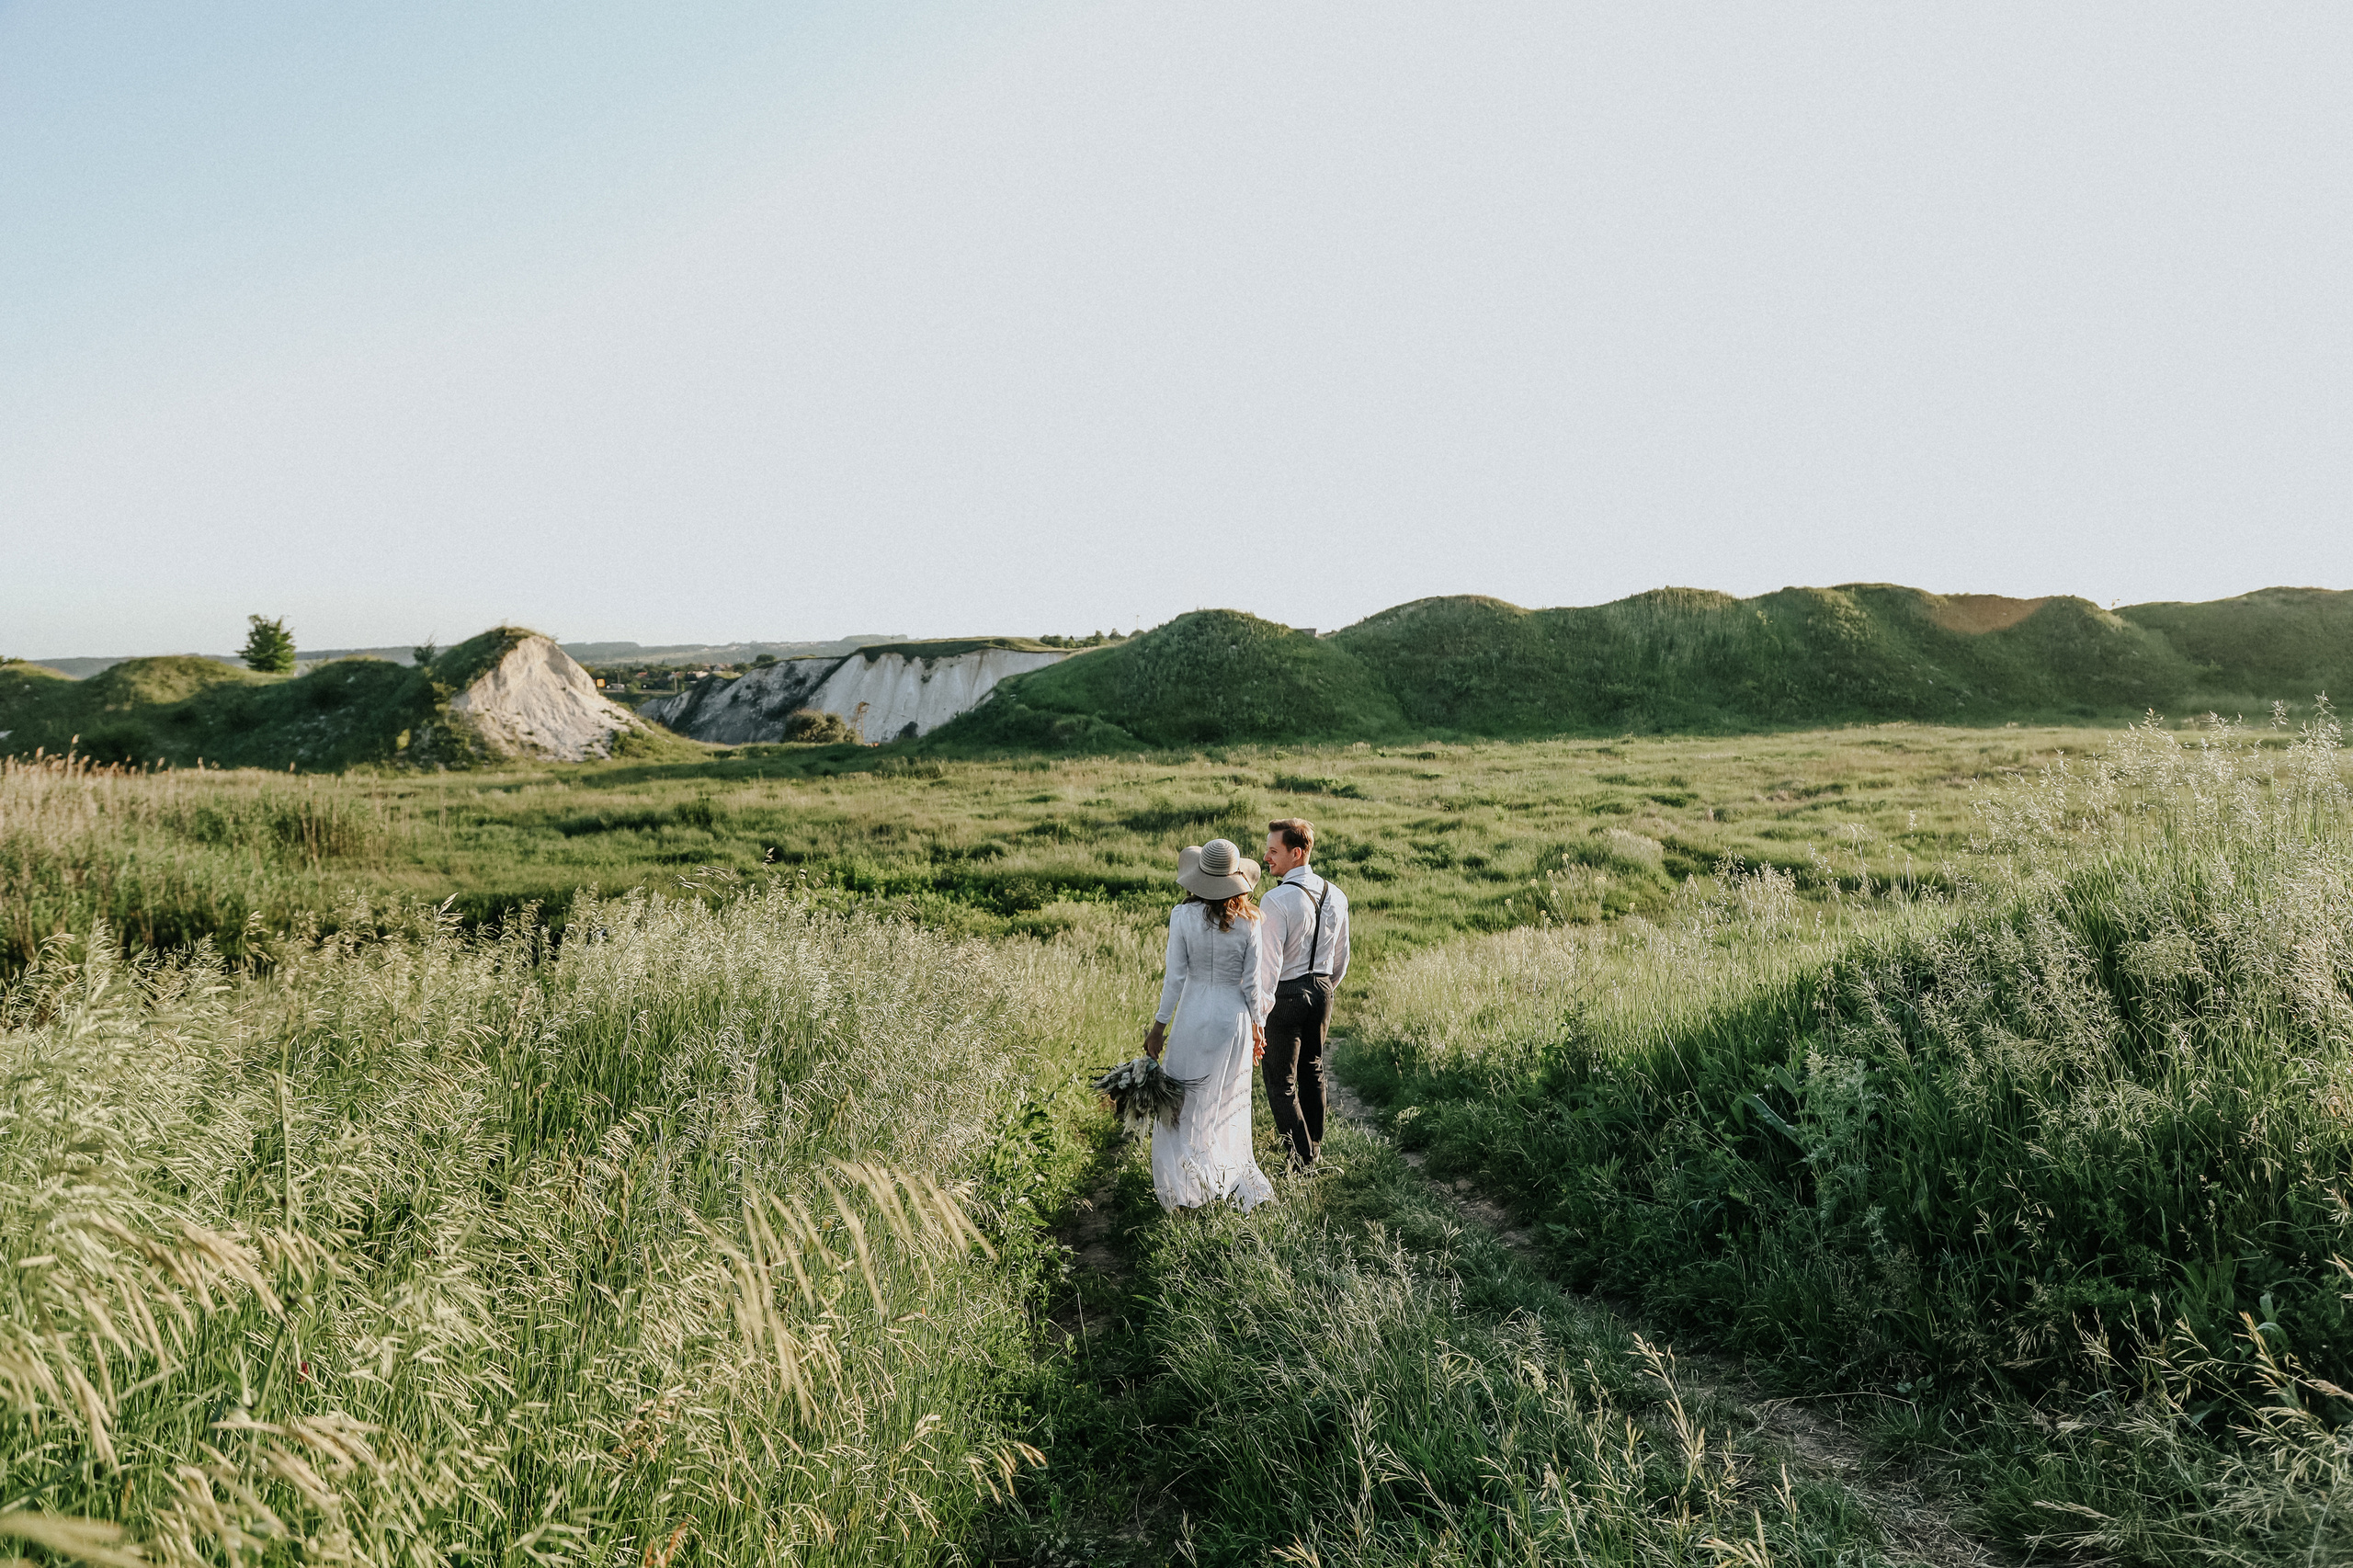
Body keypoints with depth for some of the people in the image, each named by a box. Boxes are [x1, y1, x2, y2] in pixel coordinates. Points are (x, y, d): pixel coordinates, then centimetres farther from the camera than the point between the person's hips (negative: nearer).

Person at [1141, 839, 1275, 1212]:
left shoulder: (1183, 916, -12)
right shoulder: (1248, 921, -7)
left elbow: (1175, 976, -9)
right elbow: (1252, 981, -3)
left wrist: (1159, 1026, 0)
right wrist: (1257, 1025, 10)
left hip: (1194, 1016, -2)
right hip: (1234, 1016, 2)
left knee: (1184, 1103, 10)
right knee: (1227, 1103, 16)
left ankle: (1187, 1186, 9)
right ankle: (1232, 1178, 22)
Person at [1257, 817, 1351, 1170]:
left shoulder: (1277, 899, -21)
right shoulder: (1335, 896, 1)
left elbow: (1269, 961, -22)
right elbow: (1341, 956, 10)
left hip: (1285, 993, -7)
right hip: (1321, 989, 7)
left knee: (1281, 1081, 3)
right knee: (1312, 1069, 22)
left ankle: (1301, 1160, 5)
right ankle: (1313, 1146, 35)